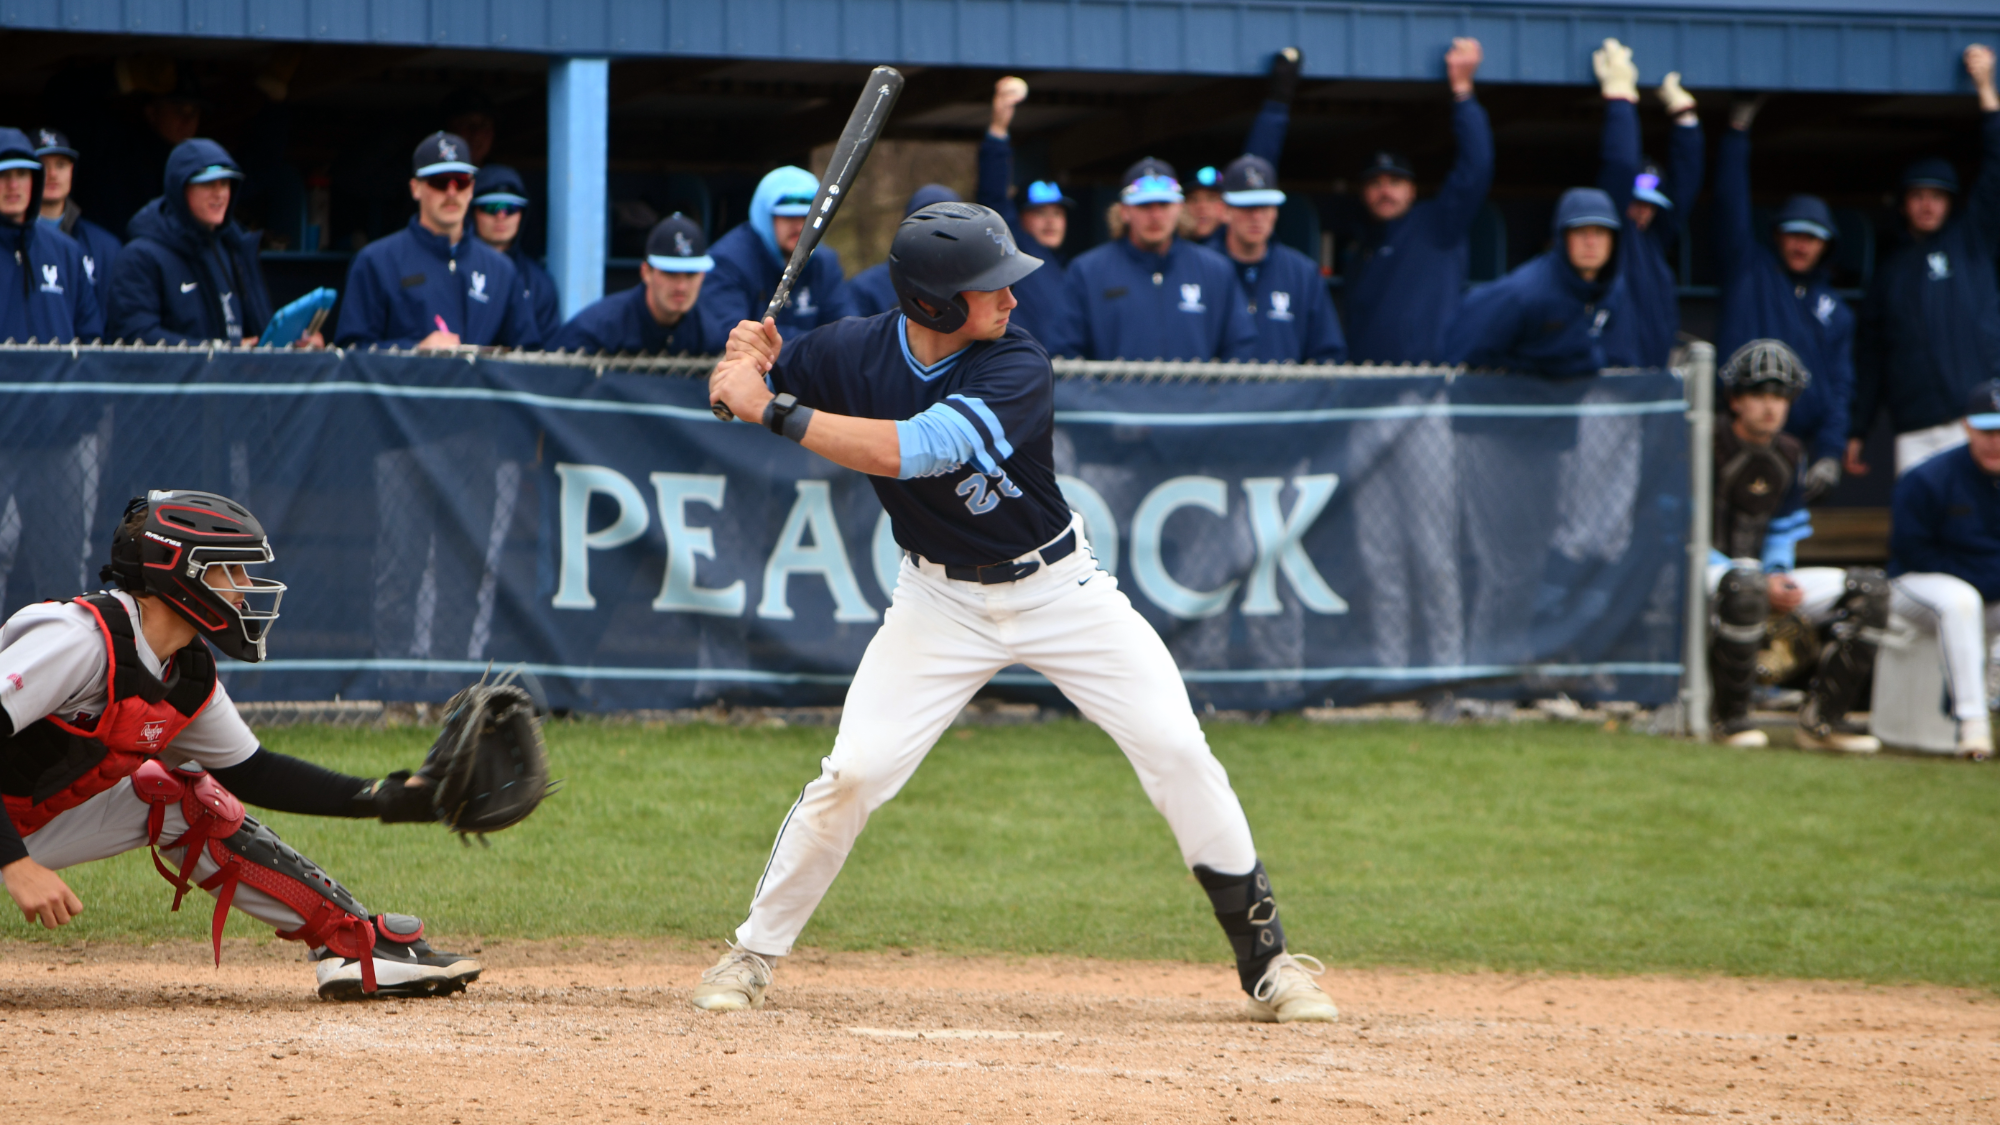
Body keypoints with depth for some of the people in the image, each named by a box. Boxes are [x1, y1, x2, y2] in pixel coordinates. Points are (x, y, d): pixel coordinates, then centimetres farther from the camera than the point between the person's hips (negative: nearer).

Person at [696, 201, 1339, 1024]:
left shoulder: (1018, 370, -25)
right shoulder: (854, 352, -14)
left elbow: (908, 451, -37)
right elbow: (733, 393, -1)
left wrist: (774, 410, -39)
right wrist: (750, 363, -26)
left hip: (1058, 587, -1)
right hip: (942, 600, 2)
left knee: (1176, 751, -10)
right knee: (853, 773, -11)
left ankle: (1264, 959, 2)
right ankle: (752, 954, 7)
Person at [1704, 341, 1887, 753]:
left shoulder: (1789, 454, 10)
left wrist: (1779, 576, -6)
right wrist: (1764, 584, -21)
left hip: (1767, 579, 7)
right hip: (1702, 576, -7)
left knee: (1871, 588, -5)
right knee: (1745, 586, -43)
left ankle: (1822, 719, -7)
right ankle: (1731, 718, -27)